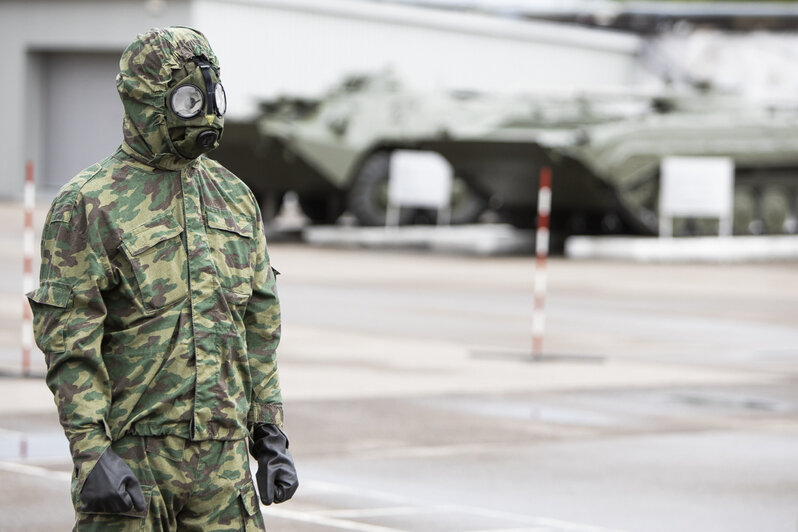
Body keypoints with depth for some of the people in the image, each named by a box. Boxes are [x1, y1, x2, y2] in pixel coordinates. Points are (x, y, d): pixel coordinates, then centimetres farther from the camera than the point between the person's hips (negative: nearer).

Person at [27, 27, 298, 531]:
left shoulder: (235, 198, 12)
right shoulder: (87, 205, -6)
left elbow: (260, 325, 16)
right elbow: (68, 342, -11)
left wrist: (271, 434, 11)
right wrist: (90, 453, -18)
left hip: (223, 450, 5)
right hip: (132, 451, -5)